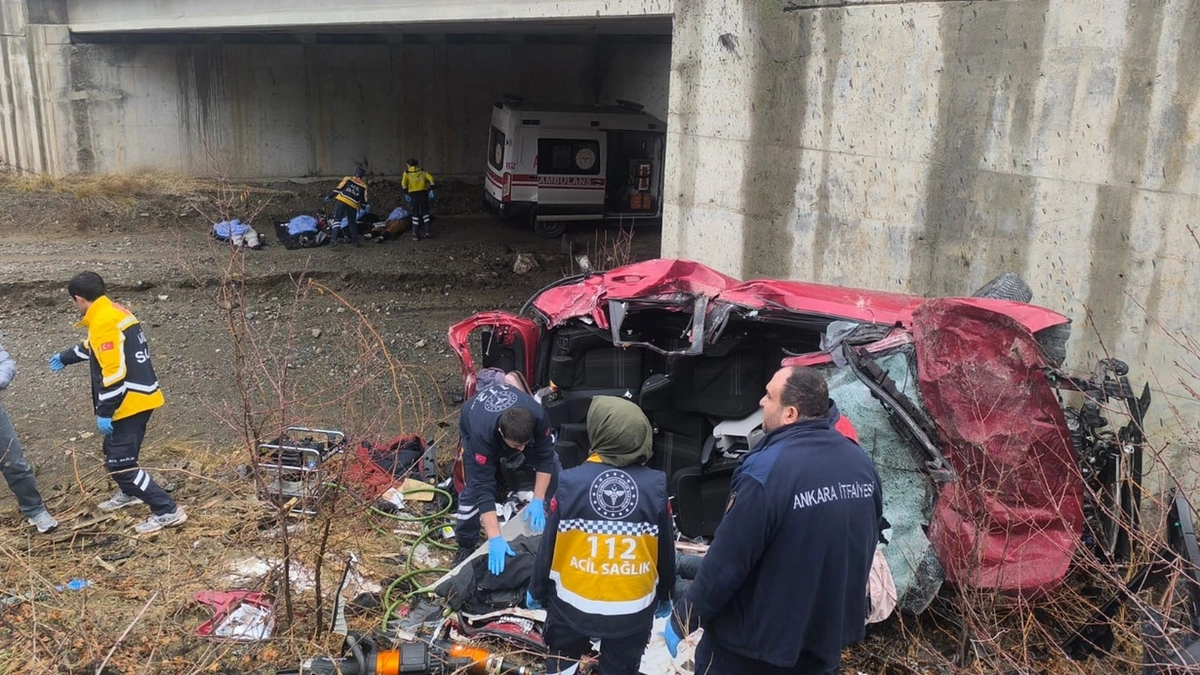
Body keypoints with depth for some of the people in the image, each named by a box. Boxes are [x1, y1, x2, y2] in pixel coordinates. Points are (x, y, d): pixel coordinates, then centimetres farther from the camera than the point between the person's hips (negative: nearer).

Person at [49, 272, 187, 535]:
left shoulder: (103, 323, -20)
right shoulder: (115, 312, 13)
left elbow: (113, 373, -25)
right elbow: (95, 347, 33)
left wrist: (104, 412, -19)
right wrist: (65, 357, 48)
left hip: (129, 402, -10)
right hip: (141, 397, 10)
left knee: (120, 463, -7)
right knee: (115, 450, 28)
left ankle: (167, 511, -8)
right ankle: (129, 493, 50)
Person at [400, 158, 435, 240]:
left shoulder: (406, 173, 9)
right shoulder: (422, 171, 13)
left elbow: (403, 183, -7)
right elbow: (431, 178, -1)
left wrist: (406, 194, -7)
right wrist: (431, 190, -5)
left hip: (413, 194, -1)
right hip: (423, 193, 1)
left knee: (415, 214, 5)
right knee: (425, 213, 10)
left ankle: (416, 234, 4)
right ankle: (427, 231, 0)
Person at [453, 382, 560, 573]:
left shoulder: (537, 416, -41)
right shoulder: (481, 435, -47)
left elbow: (545, 457, -26)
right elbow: (484, 489, -46)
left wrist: (538, 501, -32)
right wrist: (495, 539, -50)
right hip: (475, 428, -2)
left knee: (553, 469, -7)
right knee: (474, 488, -17)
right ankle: (466, 545, 5)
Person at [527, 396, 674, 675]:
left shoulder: (571, 481, -17)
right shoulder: (655, 485, -13)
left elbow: (549, 545, -7)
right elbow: (665, 550, -2)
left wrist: (536, 591, 10)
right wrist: (664, 597, 16)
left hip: (572, 603, -1)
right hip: (633, 609, 1)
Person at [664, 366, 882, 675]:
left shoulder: (766, 470, -27)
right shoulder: (861, 463, -5)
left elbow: (725, 564, -22)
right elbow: (865, 546, 8)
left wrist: (681, 620, -7)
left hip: (756, 645, -6)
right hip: (828, 636, 6)